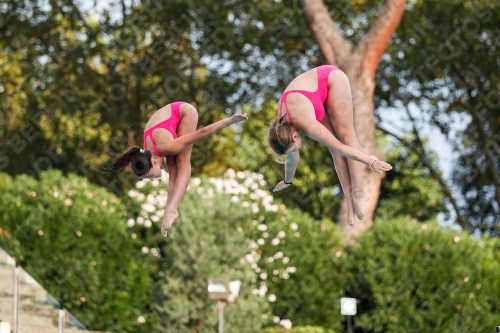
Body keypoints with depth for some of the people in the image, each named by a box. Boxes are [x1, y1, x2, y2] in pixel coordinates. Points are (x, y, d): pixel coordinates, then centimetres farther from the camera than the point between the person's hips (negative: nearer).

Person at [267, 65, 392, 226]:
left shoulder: (306, 123, -36)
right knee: (334, 148, -5)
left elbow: (341, 147, -35)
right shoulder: (282, 127, -16)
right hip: (318, 91, 5)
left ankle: (358, 193, -18)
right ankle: (350, 201, -10)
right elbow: (292, 159, 5)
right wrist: (287, 182, 18)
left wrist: (371, 162, -32)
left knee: (345, 135, -15)